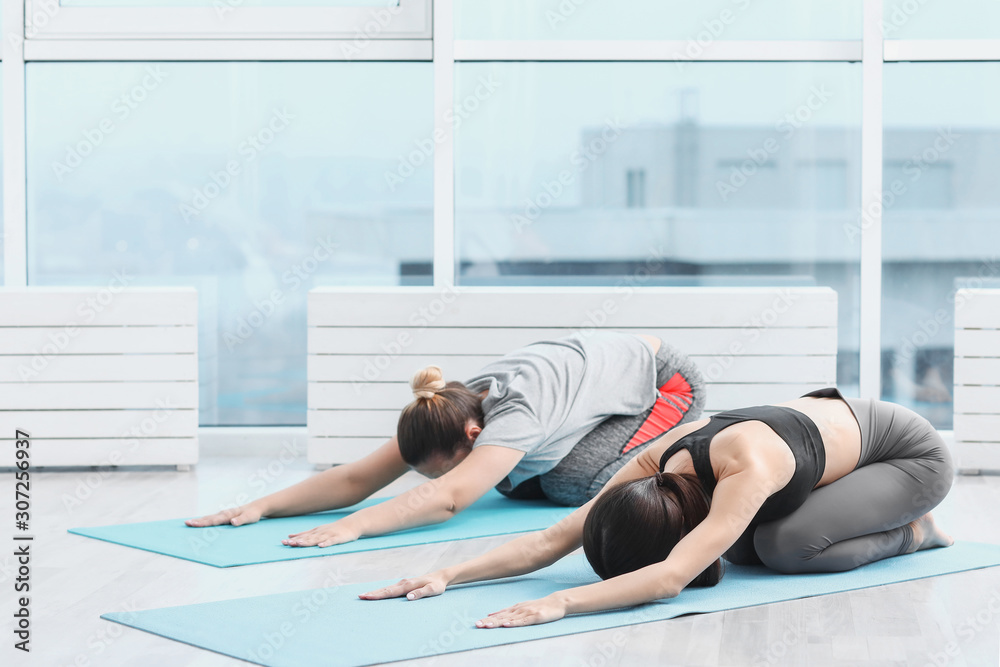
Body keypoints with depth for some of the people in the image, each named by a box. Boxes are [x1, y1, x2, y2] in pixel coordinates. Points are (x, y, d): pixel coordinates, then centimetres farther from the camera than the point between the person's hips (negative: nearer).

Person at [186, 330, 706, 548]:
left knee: (572, 481, -25)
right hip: (604, 361, 8)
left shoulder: (515, 413, -40)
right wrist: (264, 506, -31)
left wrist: (352, 527, -61)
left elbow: (448, 498, -53)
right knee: (517, 483, -3)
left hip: (667, 381, -7)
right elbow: (358, 478, -21)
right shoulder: (452, 410, -18)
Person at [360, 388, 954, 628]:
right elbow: (551, 541, -21)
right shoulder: (657, 462, -20)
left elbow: (670, 578, -52)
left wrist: (560, 604, -60)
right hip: (832, 420, 7)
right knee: (742, 547, -6)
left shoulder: (746, 466, -42)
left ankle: (911, 533, 3)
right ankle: (891, 517, 15)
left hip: (914, 451, -7)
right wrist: (448, 575, -31)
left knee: (788, 545, -25)